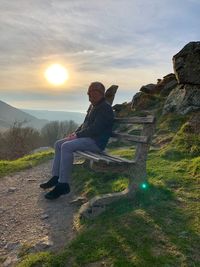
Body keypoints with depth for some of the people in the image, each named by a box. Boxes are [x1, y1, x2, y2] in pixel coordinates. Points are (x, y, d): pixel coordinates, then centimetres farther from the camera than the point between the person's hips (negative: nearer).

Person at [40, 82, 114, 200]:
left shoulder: (105, 108, -13)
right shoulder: (92, 106, 19)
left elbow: (95, 129, -21)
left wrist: (77, 135, -16)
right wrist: (75, 133, 7)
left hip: (96, 142, -10)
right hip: (87, 137, 10)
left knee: (66, 146, -28)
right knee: (58, 144, 5)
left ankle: (63, 185, -22)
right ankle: (56, 177, 6)